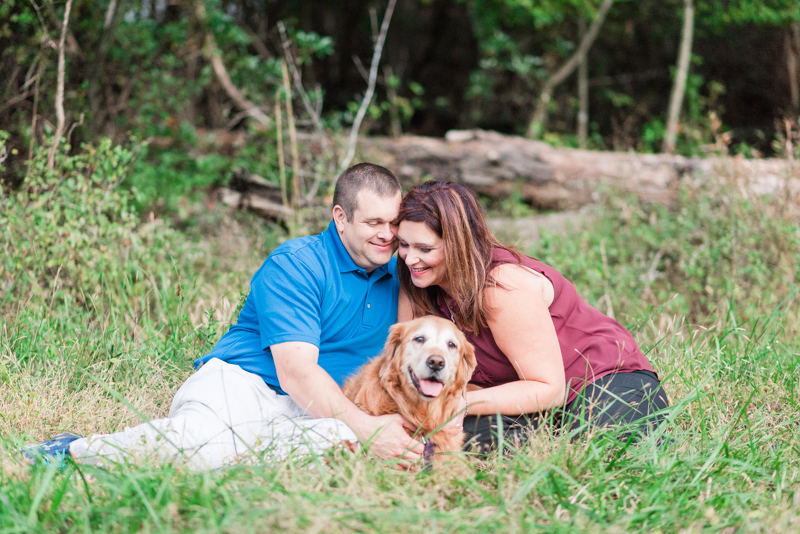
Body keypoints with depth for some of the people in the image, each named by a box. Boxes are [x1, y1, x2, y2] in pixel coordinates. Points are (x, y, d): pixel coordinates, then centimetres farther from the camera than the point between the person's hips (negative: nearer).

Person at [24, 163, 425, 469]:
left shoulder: (398, 275, 15)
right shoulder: (294, 265, -7)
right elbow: (296, 371, -17)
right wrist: (366, 426, -28)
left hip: (306, 415, 5)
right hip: (238, 381, -5)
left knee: (347, 441, -35)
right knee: (198, 445, -40)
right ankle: (71, 451, -14)